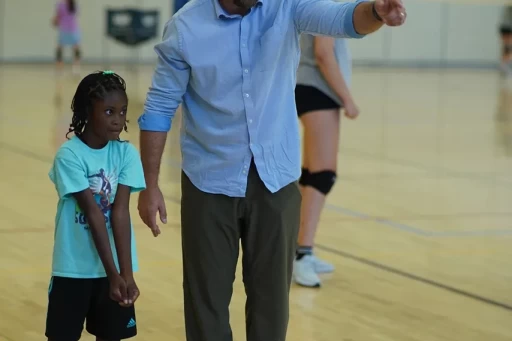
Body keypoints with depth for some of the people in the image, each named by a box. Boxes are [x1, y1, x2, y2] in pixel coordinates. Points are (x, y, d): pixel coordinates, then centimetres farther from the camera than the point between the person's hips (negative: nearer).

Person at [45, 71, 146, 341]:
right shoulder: (69, 155, -15)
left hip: (115, 266, 3)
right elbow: (93, 212, -20)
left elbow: (120, 212, -13)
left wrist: (126, 273, -22)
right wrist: (113, 274, -23)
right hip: (74, 267, -3)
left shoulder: (126, 153, -5)